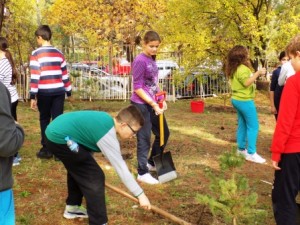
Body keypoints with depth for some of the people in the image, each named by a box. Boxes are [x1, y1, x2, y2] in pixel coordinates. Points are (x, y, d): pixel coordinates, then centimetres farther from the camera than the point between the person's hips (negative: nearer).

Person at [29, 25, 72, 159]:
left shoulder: (36, 54, -4)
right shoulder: (59, 53, 9)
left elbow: (34, 76, -9)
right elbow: (65, 74, 11)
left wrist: (33, 96, -8)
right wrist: (69, 91, 19)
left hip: (44, 92, -3)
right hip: (59, 91, 3)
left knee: (44, 120, 10)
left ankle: (46, 149, 12)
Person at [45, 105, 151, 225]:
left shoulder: (106, 121, 9)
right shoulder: (107, 134, -18)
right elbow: (121, 167, -18)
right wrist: (140, 194, -13)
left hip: (54, 133, 11)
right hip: (60, 139, -11)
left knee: (78, 169, 29)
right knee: (94, 177, -7)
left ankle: (72, 207, 44)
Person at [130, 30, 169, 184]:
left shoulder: (152, 60, 10)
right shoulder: (140, 61, -16)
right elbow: (137, 88, -18)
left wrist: (161, 100, 7)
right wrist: (153, 104, -21)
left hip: (153, 104, 9)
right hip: (141, 105, -9)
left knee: (164, 133, 18)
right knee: (144, 139, -2)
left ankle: (151, 163, 34)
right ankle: (142, 173, 10)